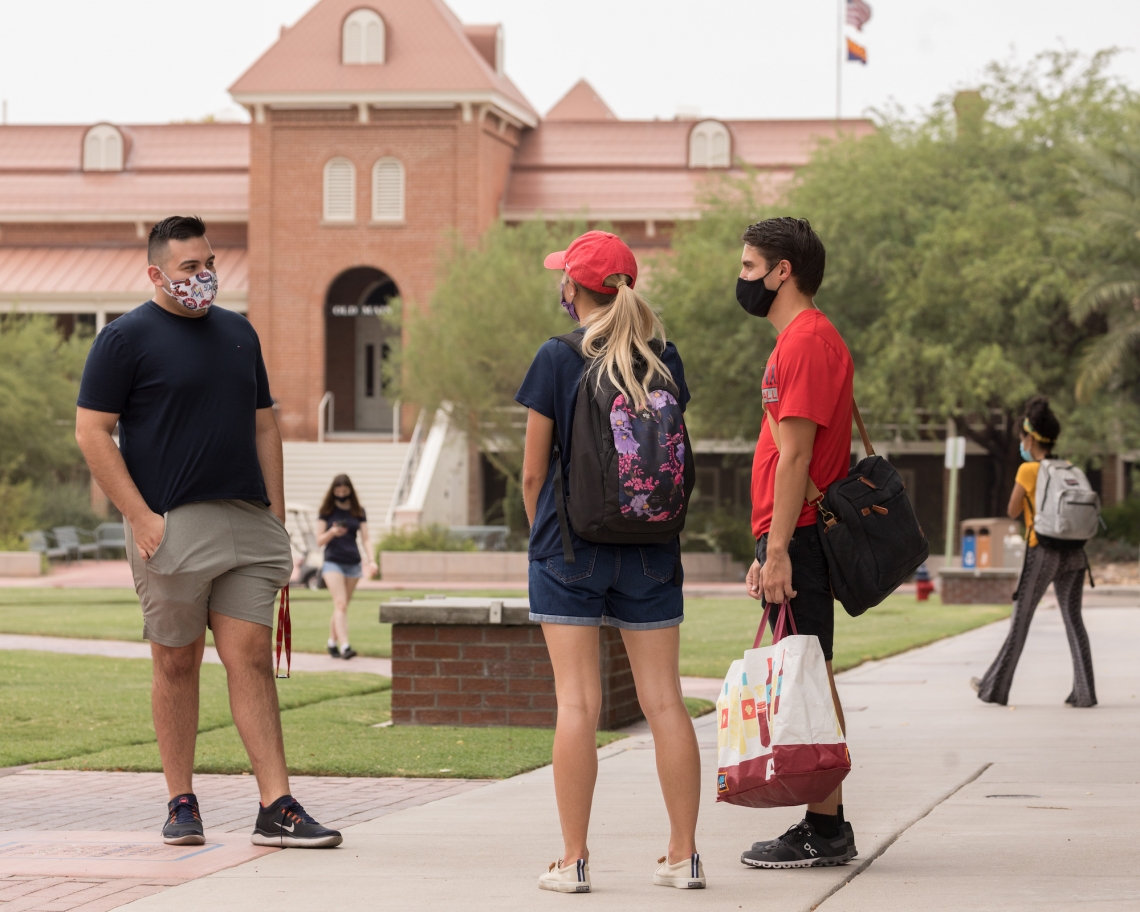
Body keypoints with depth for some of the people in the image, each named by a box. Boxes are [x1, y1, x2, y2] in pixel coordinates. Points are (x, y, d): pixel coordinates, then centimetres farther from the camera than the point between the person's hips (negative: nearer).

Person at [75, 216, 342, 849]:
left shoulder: (238, 333, 17)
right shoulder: (125, 338, -1)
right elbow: (92, 433, -5)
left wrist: (277, 516, 13)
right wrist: (140, 517, -12)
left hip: (247, 522, 4)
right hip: (171, 525, -4)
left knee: (251, 657, -2)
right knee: (177, 662, 3)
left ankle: (277, 809, -6)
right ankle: (181, 803, 13)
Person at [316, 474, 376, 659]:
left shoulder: (359, 512, 8)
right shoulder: (327, 511, 2)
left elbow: (365, 539, 5)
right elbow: (319, 541, 2)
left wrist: (371, 560, -10)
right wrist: (332, 532, -19)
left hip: (353, 563, 3)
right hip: (333, 562, -3)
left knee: (342, 607, 8)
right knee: (340, 604, -16)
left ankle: (332, 643, 22)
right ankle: (344, 646, -25)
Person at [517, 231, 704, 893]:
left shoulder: (558, 359, -7)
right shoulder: (664, 359, 3)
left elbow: (534, 472, -3)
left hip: (572, 549, -3)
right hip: (651, 549, 3)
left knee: (578, 702, -2)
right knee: (664, 700, 5)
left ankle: (574, 860, -1)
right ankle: (684, 855, 8)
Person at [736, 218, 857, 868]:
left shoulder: (807, 341, -13)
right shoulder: (801, 339, 20)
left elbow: (796, 454, -19)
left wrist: (777, 550, -21)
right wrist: (770, 548, 23)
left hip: (798, 539, -10)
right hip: (796, 538, 10)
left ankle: (824, 830, -6)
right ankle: (827, 824, 15)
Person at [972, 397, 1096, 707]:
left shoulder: (1028, 470, -8)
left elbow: (1013, 512, 1)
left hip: (1042, 553, -5)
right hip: (1073, 553, 5)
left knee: (1020, 621, 5)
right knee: (1073, 620, 4)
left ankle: (995, 688, 15)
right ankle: (1084, 691, -5)